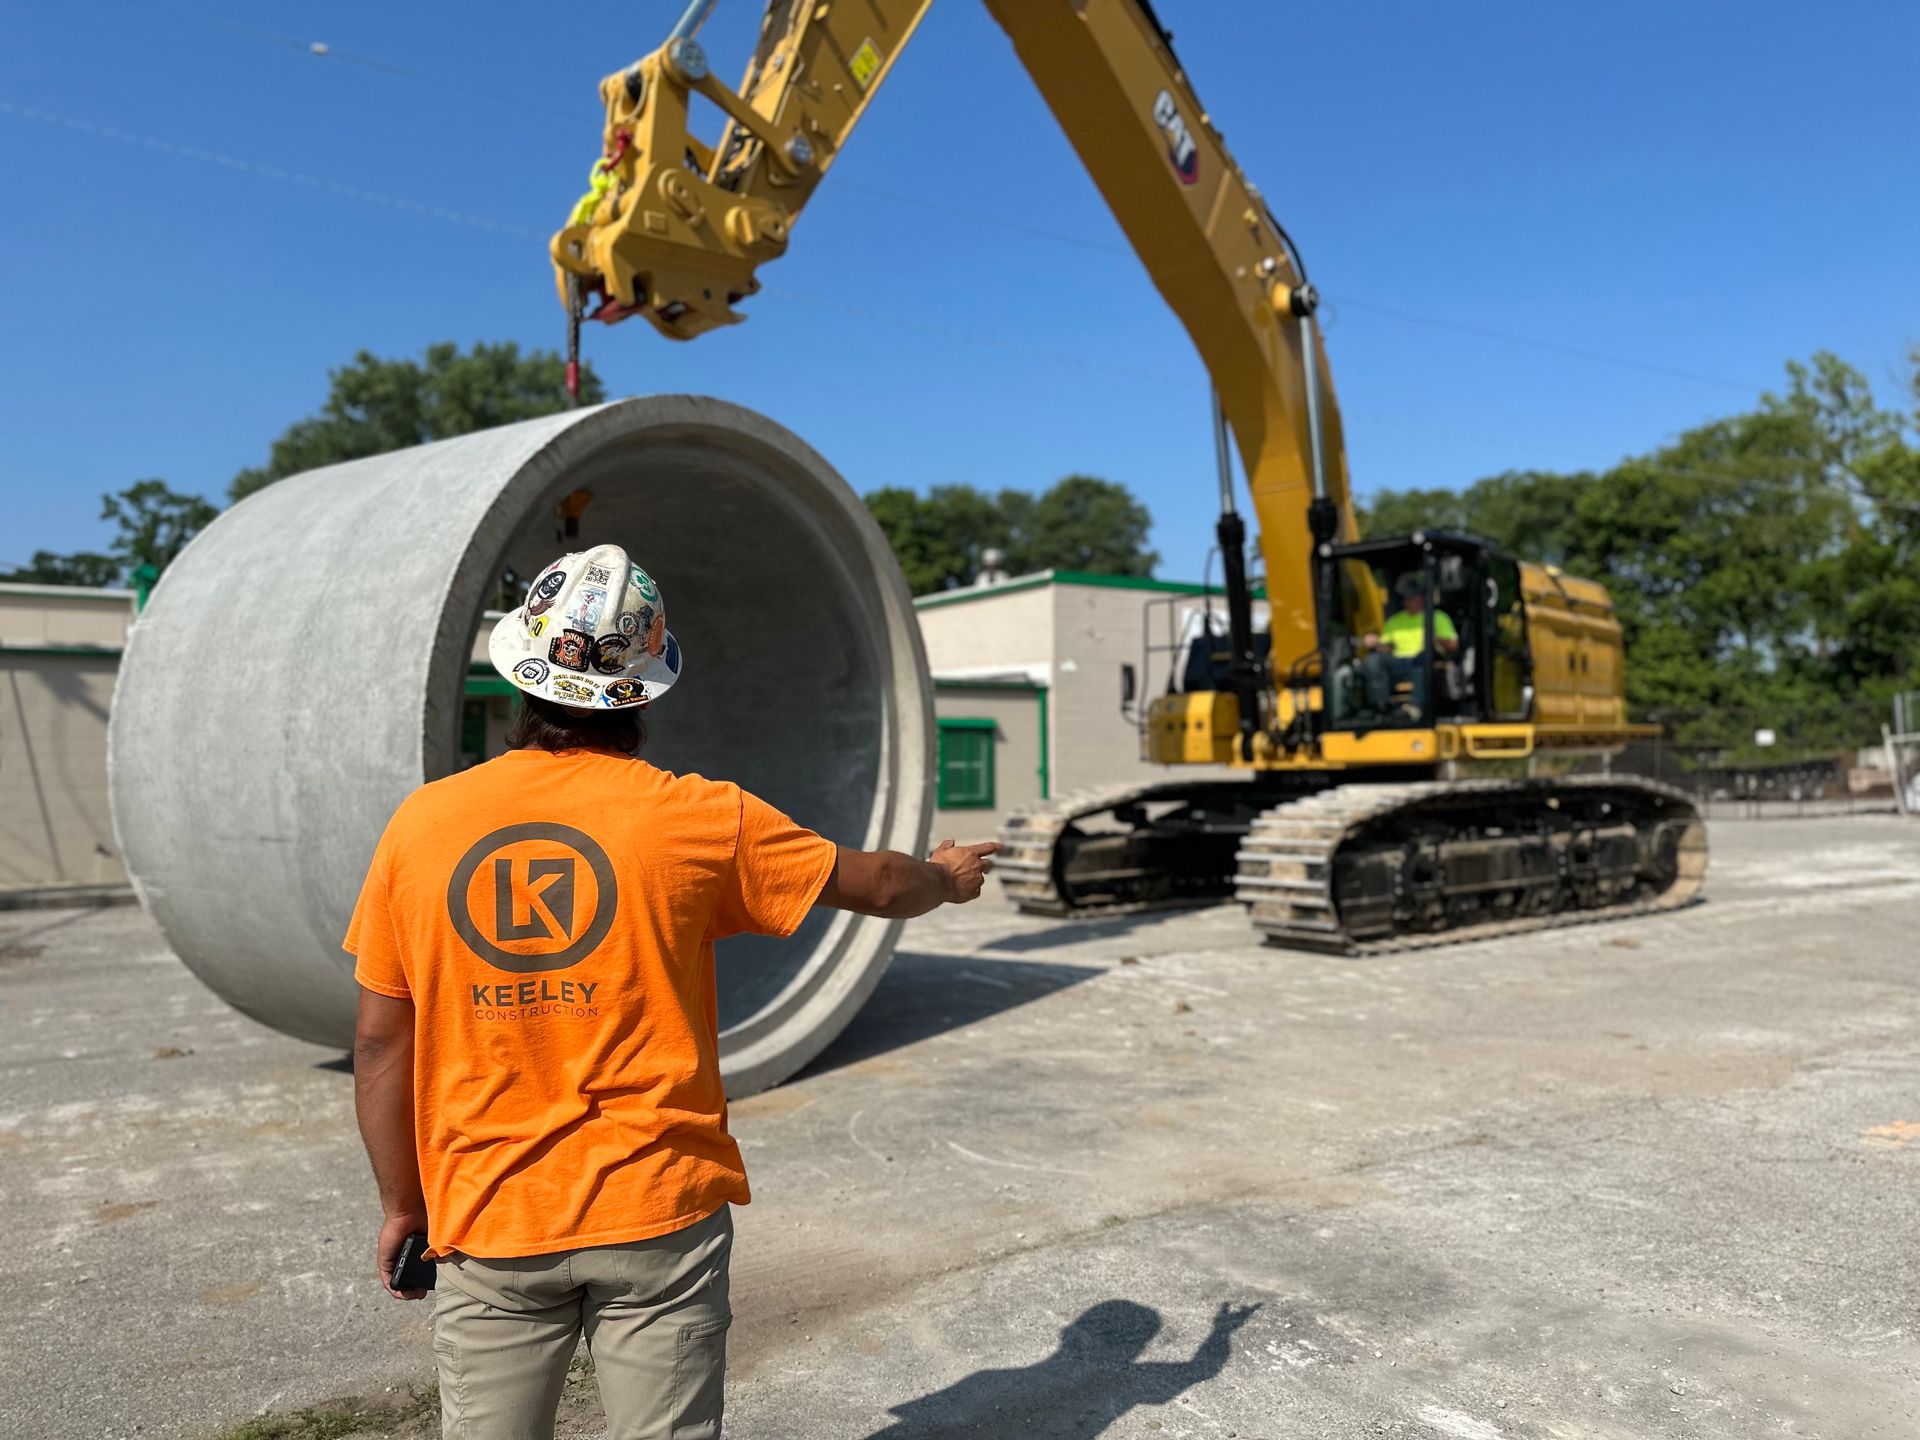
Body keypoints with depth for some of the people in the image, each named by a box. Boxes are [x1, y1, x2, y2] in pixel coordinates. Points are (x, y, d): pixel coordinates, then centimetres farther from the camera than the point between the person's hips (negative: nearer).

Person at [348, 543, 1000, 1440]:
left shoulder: (420, 825, -4)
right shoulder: (699, 819, -9)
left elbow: (382, 1041, 1)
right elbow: (878, 885, 5)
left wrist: (402, 1206, 13)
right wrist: (947, 877, 26)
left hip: (485, 1227, 2)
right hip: (659, 1214, -2)